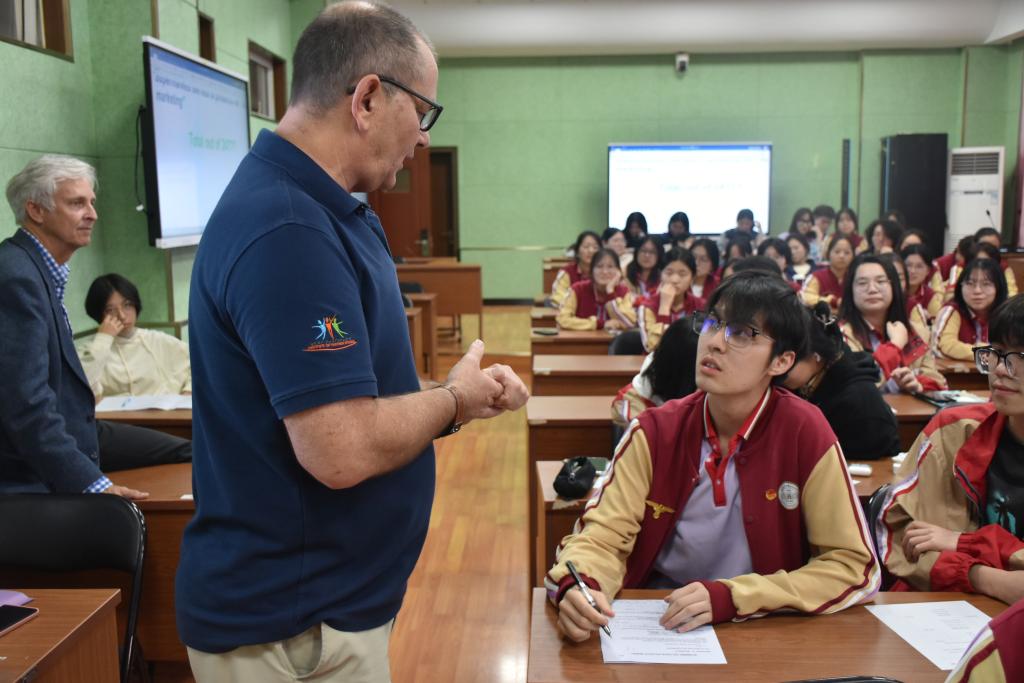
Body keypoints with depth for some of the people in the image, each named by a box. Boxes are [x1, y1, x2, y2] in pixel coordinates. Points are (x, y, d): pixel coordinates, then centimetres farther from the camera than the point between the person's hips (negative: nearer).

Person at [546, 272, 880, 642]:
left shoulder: (805, 433, -10)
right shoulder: (655, 431, -4)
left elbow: (854, 567, -10)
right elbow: (602, 535, -7)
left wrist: (730, 597, -22)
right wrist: (578, 588, -30)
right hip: (651, 625, 2)